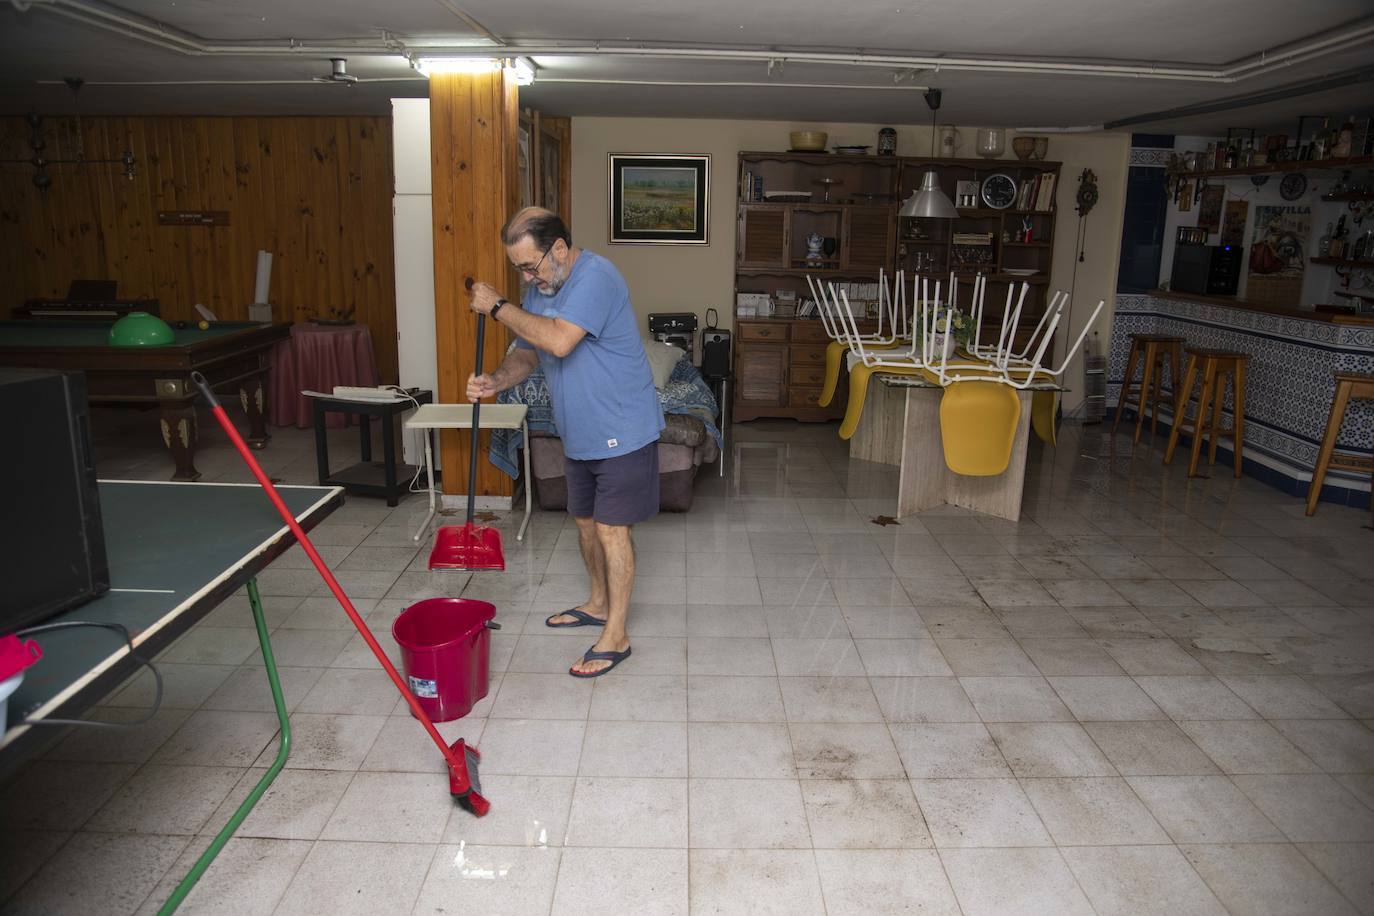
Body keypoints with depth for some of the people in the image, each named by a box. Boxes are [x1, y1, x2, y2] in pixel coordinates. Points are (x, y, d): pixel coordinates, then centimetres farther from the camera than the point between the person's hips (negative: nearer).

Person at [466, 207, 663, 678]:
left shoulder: (596, 277, -23)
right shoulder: (541, 287, 6)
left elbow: (559, 341, -36)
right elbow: (527, 352, 11)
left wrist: (498, 307, -25)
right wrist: (495, 381, -11)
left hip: (621, 432, -9)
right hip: (579, 435, 9)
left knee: (611, 529, -4)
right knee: (585, 520, 19)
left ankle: (616, 635, 7)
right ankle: (598, 603, 39)